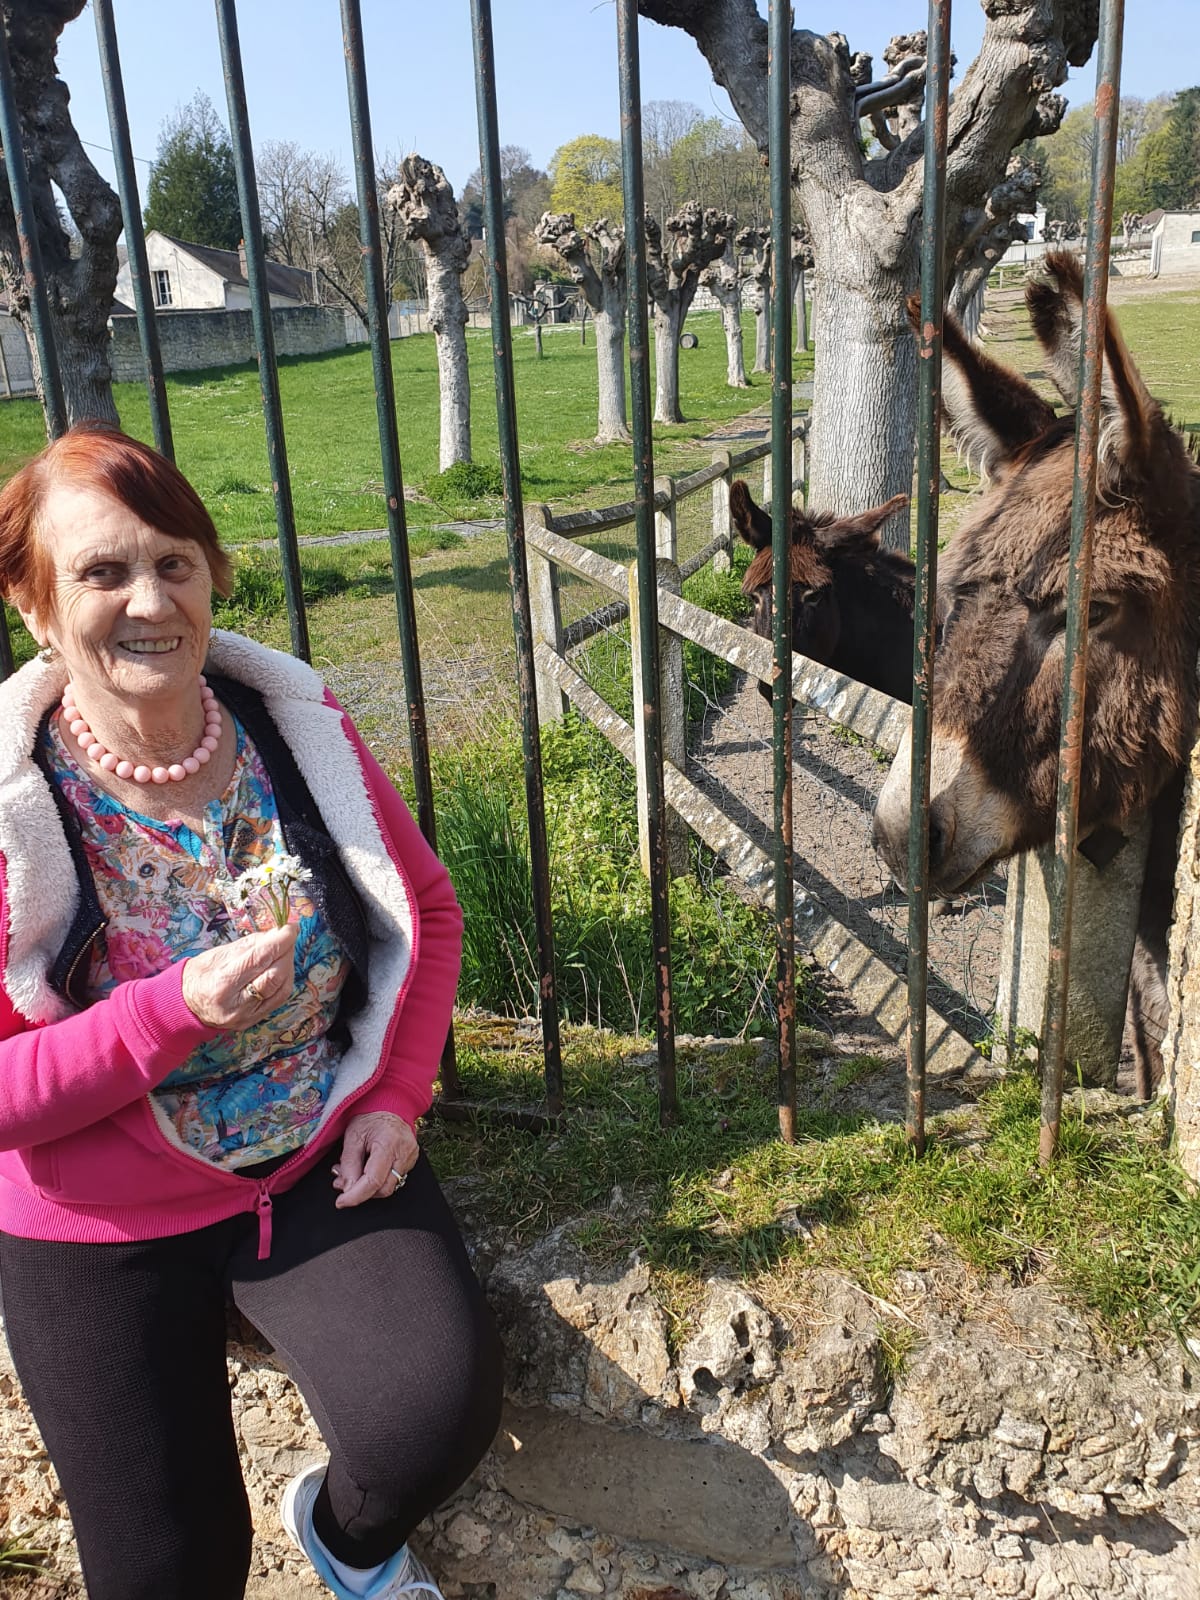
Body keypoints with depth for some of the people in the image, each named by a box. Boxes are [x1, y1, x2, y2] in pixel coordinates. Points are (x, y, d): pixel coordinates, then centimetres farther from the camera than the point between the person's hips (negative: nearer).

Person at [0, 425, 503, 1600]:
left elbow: (428, 909, 3)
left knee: (442, 1412, -16)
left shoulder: (296, 729, -10)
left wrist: (399, 1096, -7)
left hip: (325, 1167, 2)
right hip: (105, 1226, -1)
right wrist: (178, 1007, -30)